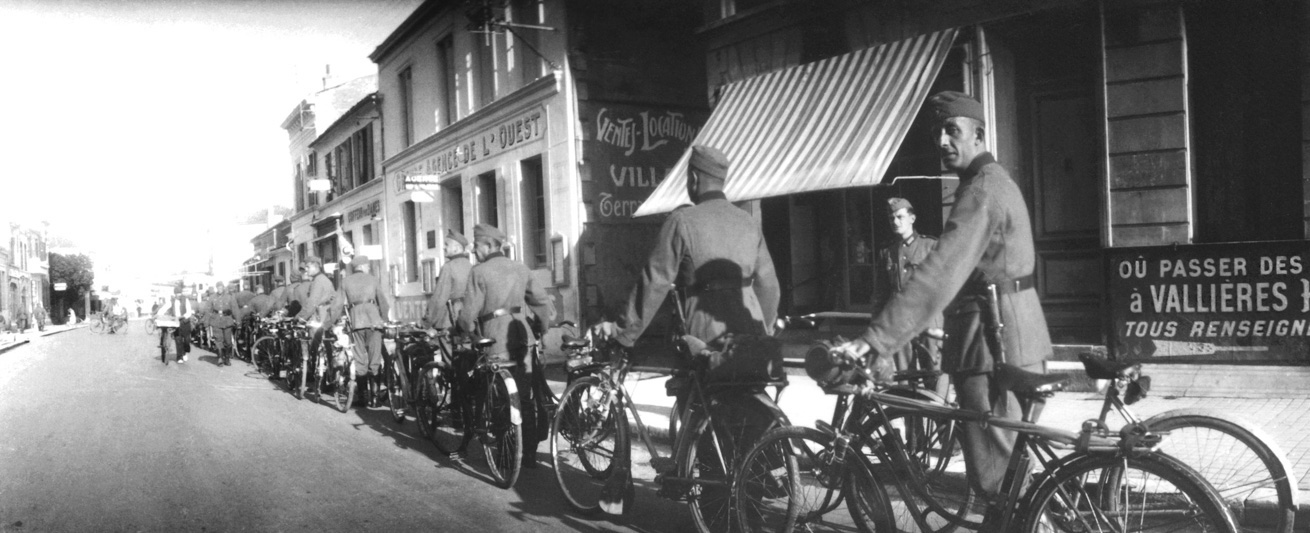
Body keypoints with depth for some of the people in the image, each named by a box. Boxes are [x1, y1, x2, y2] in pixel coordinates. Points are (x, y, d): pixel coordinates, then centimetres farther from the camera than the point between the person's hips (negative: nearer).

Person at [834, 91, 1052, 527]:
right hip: (1008, 339, 11)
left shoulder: (982, 188, -16)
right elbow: (953, 273, 17)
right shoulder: (990, 180, 18)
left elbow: (938, 275, -27)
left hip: (994, 342, -11)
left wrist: (875, 340, -31)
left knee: (994, 474, -4)